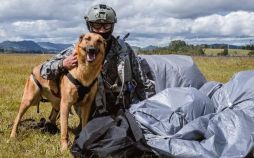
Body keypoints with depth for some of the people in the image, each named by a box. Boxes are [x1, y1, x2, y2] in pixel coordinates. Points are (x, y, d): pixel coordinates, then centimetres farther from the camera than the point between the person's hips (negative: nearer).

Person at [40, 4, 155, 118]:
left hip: (129, 109, 2)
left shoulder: (124, 49, 0)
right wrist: (63, 64, -20)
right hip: (98, 116, -1)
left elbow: (142, 81, 7)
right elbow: (44, 70, -1)